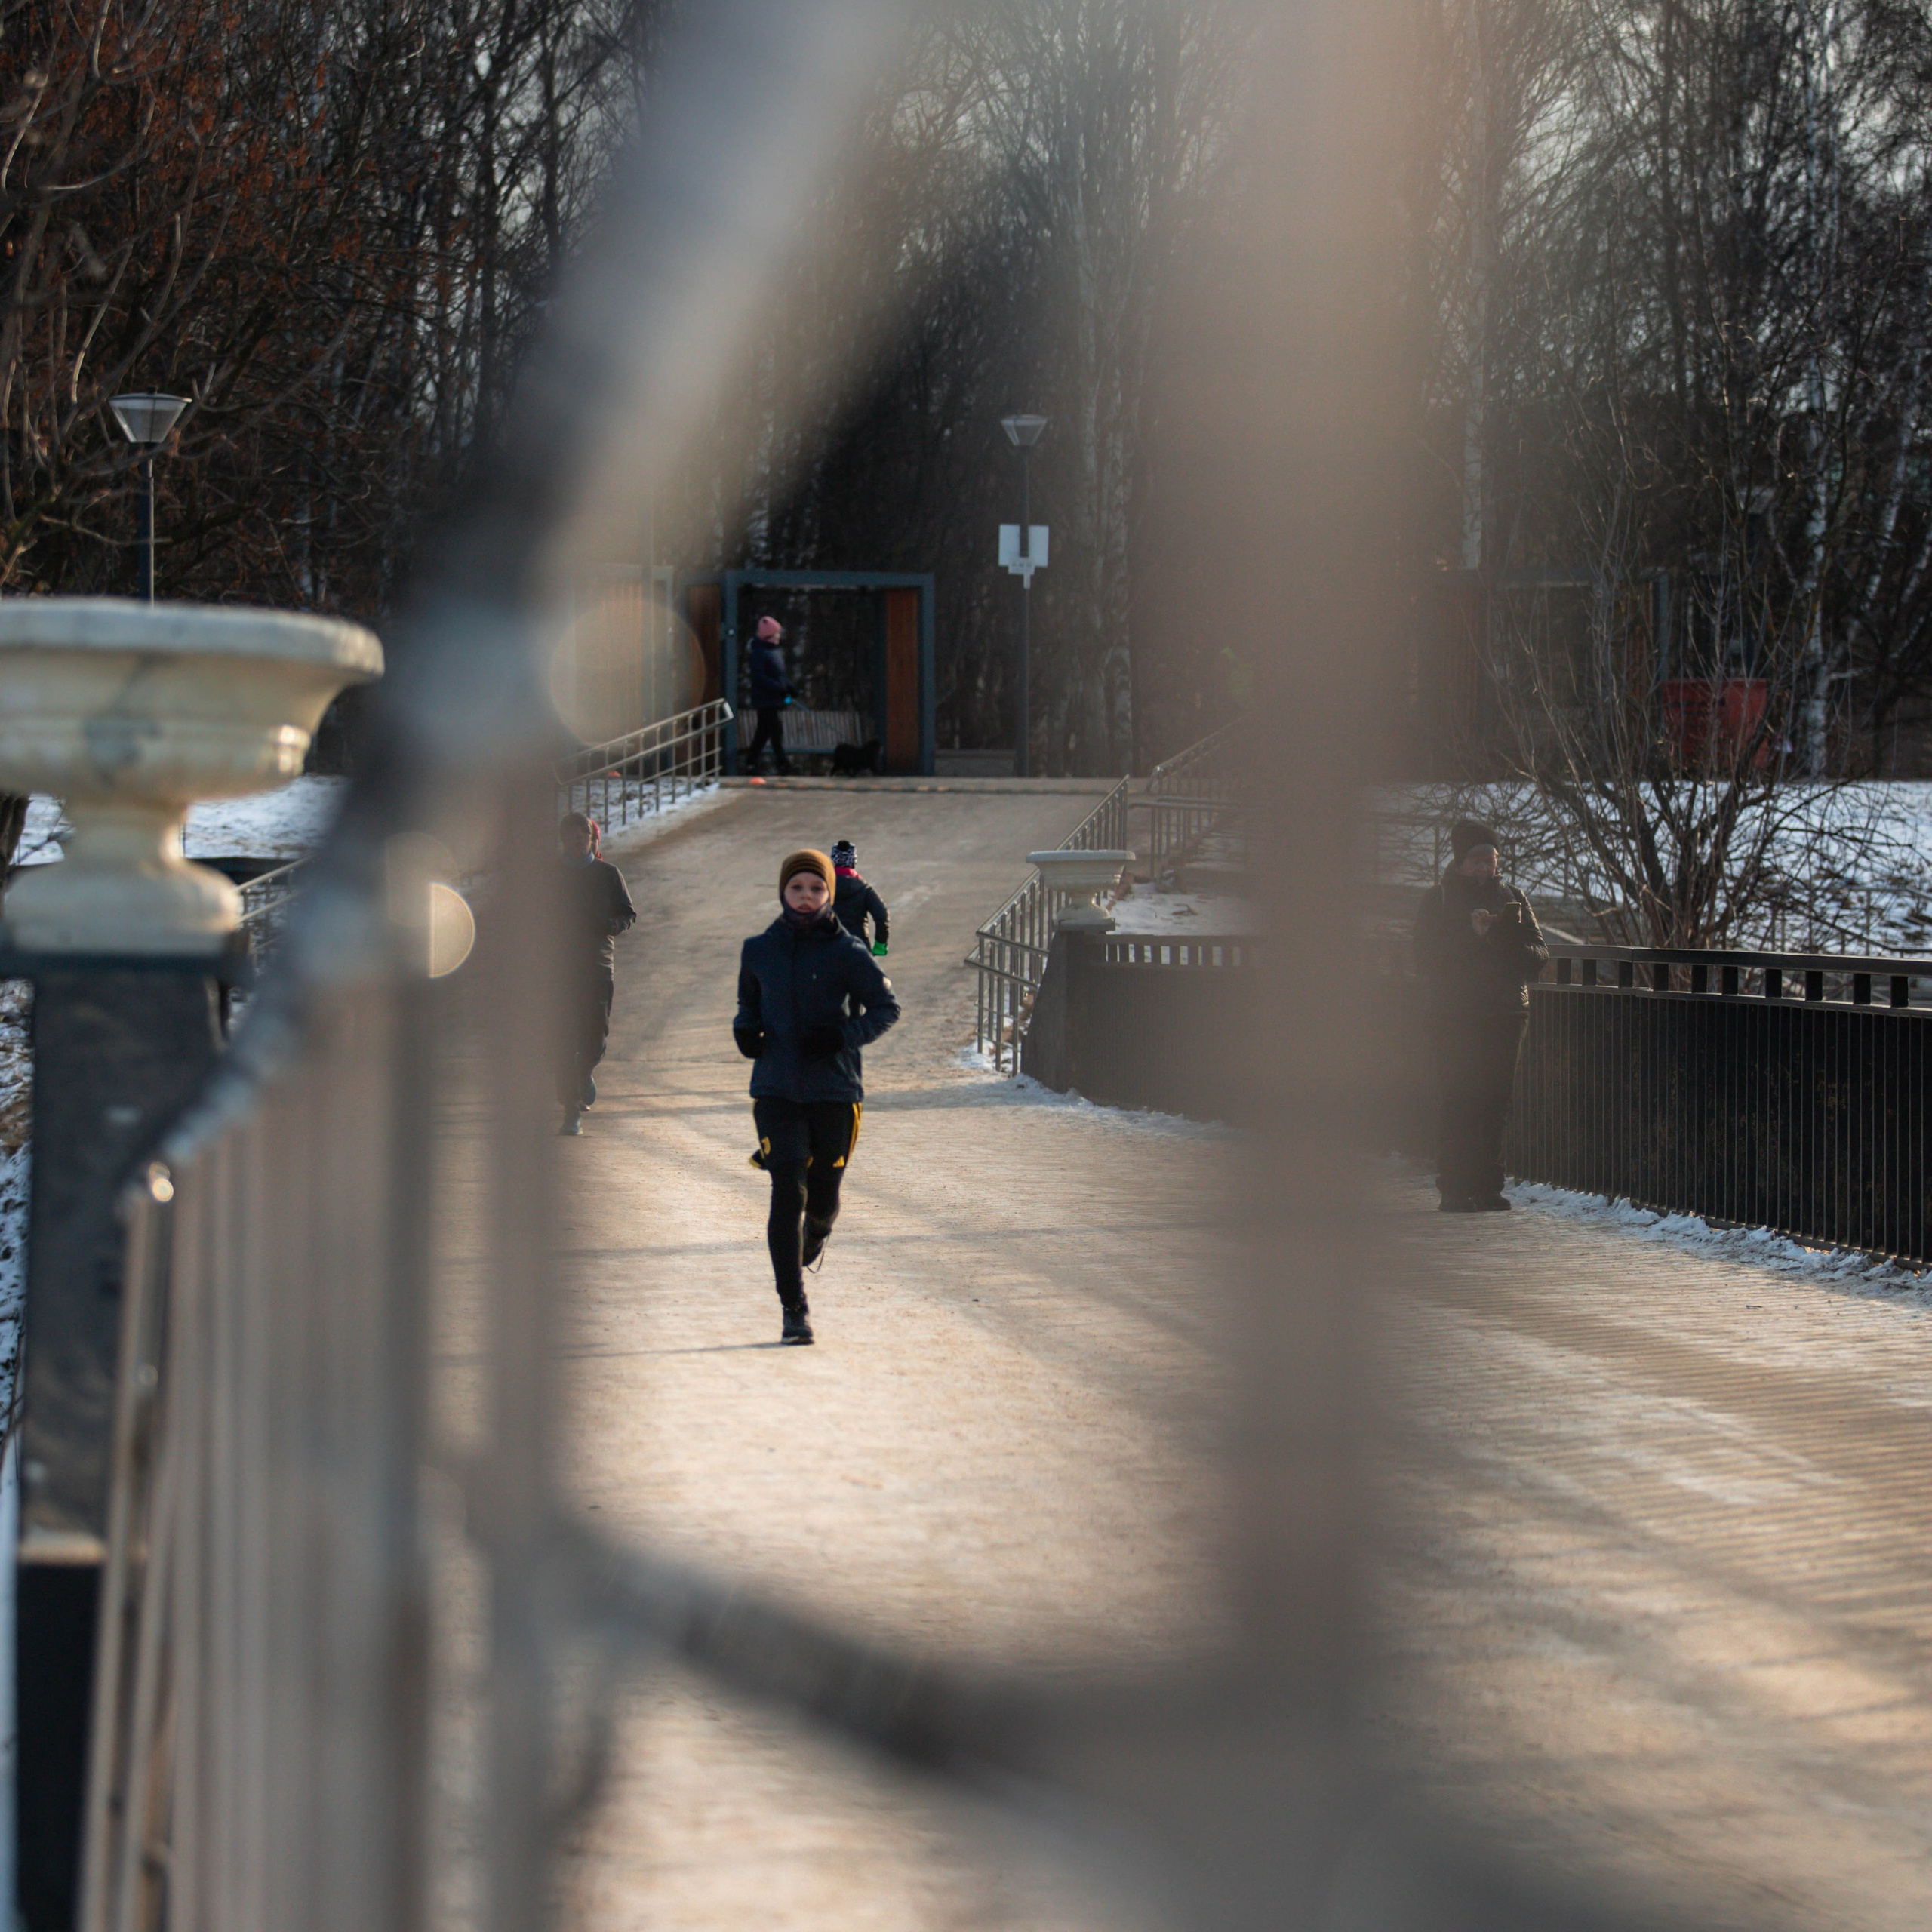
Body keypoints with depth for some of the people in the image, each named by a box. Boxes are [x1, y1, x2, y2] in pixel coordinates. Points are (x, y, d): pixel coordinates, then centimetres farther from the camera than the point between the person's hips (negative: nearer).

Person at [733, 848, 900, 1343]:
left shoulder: (847, 953, -5)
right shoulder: (759, 951, 4)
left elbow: (886, 1007, 1)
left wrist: (843, 1036, -16)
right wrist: (745, 1029, -2)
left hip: (835, 1091, -1)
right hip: (777, 1091, 1)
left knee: (823, 1198, 7)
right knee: (788, 1194, -12)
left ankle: (815, 1237, 47)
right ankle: (794, 1308, -8)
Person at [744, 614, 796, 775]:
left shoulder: (776, 649, 15)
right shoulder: (759, 653, -15)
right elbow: (760, 678, -22)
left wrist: (790, 688, 12)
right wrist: (779, 688, -27)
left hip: (776, 700, 9)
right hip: (765, 700, -9)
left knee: (764, 731, 14)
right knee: (776, 731, -11)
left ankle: (751, 762, 21)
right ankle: (782, 765, -12)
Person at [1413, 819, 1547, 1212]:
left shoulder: (1512, 899, 13)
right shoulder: (1440, 898, 4)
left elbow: (1539, 955, 9)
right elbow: (1427, 954, -5)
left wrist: (1504, 941, -11)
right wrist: (1472, 935, -16)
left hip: (1507, 1014, 4)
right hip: (1457, 1015, -3)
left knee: (1496, 1102, 2)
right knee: (1460, 1101, -8)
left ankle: (1488, 1187, 8)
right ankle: (1455, 1190, -7)